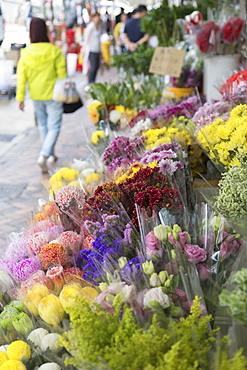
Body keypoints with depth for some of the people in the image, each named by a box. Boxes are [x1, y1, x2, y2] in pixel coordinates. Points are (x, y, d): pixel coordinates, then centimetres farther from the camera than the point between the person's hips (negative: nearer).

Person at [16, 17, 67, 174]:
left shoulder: (26, 53, -6)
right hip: (53, 95, -4)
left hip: (36, 96, 4)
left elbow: (21, 77, -4)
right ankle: (44, 156, -13)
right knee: (54, 127, 3)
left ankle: (51, 155, 31)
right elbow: (62, 74, -9)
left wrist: (20, 98, 3)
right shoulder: (54, 51, -14)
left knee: (43, 126, 20)